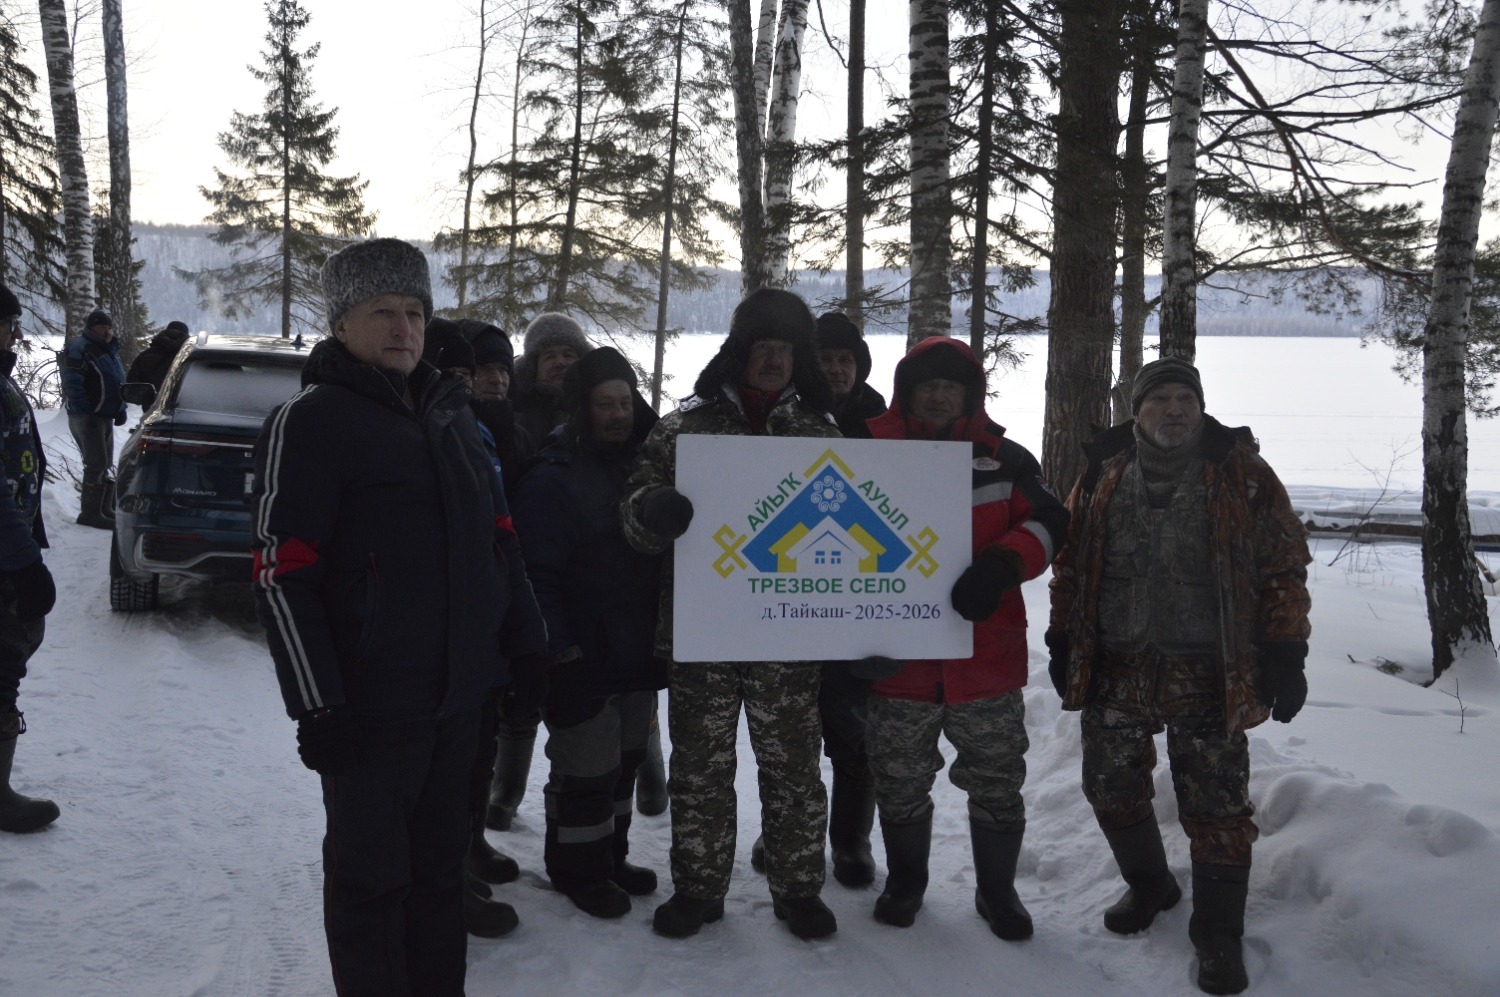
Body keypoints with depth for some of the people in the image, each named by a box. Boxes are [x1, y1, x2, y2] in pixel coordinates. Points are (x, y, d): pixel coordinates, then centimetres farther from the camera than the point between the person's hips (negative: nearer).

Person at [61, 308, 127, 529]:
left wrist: (120, 410, 12)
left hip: (105, 417, 9)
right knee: (97, 465, -10)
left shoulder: (110, 350, 18)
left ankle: (105, 509, 23)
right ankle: (90, 513, -5)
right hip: (86, 417, -9)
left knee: (105, 465, 14)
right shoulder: (80, 349, -11)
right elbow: (73, 385, -19)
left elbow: (119, 383, 25)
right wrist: (86, 412, -22)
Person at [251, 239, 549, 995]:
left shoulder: (450, 414, 13)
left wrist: (525, 643, 15)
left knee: (440, 866, 17)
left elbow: (499, 537, 19)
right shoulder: (310, 422, -9)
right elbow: (282, 576, -14)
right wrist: (316, 704, -18)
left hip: (459, 690, 7)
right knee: (370, 872, 6)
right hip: (370, 702, -7)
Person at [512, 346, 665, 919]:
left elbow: (664, 552, 19)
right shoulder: (551, 479, -13)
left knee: (623, 763, 18)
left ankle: (610, 855, 34)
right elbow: (538, 577, -18)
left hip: (639, 655, 7)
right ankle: (577, 868, 21)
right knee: (586, 771, 2)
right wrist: (559, 654, -23)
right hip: (585, 663, -7)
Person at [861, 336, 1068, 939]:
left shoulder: (1003, 458, 3)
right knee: (899, 785, 15)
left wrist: (1001, 564, -23)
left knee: (997, 785, 11)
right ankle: (905, 881, 38)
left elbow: (1047, 523, -3)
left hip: (986, 657, 0)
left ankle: (997, 890, 32)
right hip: (898, 658, 0)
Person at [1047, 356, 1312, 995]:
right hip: (1115, 667, 3)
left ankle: (1218, 935, 18)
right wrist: (1063, 643, 9)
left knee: (1216, 806, 0)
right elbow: (1069, 563, 11)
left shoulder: (1242, 474, -2)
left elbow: (1284, 567, -1)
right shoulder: (1103, 475, 5)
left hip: (1207, 673, -3)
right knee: (1111, 788, 13)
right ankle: (1148, 885, 39)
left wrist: (1286, 655, -5)